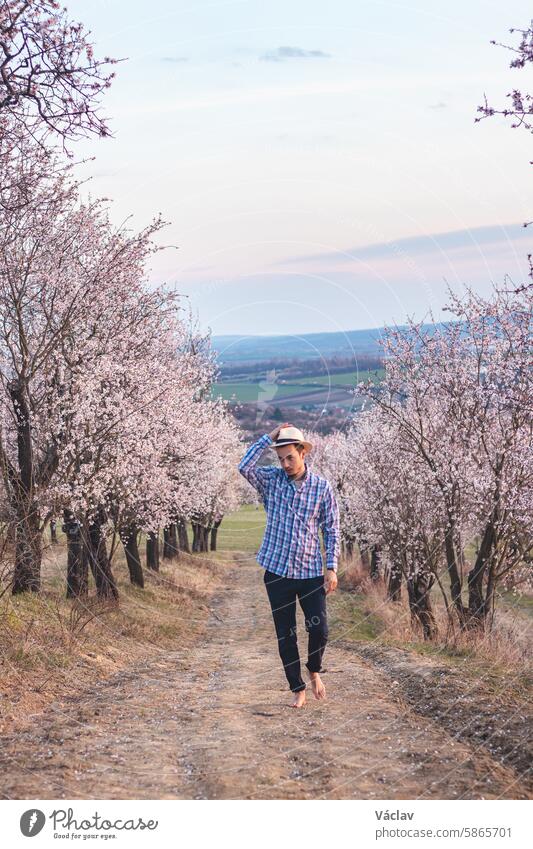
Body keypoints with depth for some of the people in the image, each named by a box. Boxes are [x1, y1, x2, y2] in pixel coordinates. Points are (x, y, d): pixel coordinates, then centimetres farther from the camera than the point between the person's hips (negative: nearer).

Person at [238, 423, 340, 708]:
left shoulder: (322, 487, 0)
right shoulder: (271, 480, 0)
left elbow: (331, 531, 3)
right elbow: (244, 467, -20)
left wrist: (332, 568, -3)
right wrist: (268, 437, -14)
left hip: (311, 571, 0)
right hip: (277, 571, 1)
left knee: (319, 630, -4)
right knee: (285, 636, 6)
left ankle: (314, 672, 27)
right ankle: (298, 689, 20)